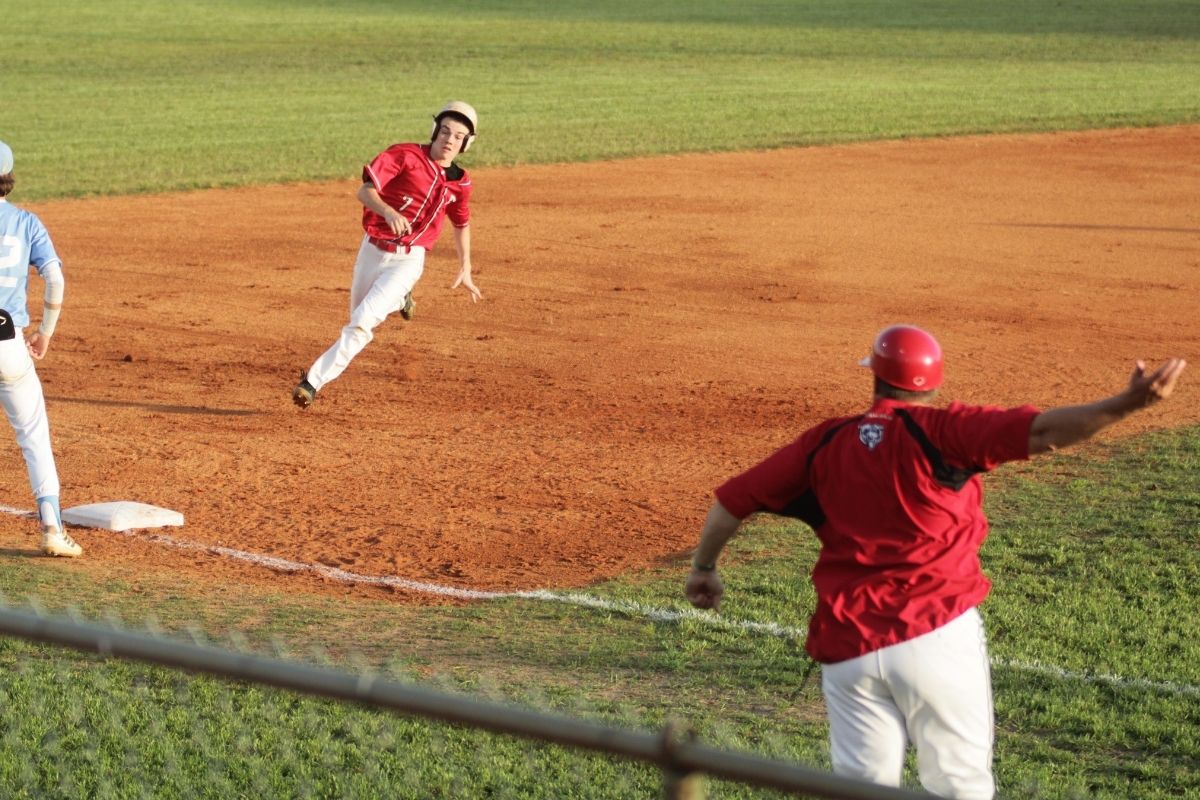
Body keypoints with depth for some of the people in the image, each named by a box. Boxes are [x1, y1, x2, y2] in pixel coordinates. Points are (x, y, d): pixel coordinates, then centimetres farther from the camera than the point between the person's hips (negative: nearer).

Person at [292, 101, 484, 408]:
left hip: (409, 260, 0)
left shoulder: (459, 183, 3)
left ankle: (314, 381, -15)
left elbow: (461, 224, 21)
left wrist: (465, 270, 22)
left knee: (362, 322, -18)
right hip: (373, 251, 0)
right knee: (360, 323, 19)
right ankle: (398, 300, 51)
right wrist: (388, 212, -38)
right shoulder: (405, 156, -10)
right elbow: (365, 191, -18)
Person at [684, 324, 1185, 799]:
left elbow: (733, 500, 13)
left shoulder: (824, 443, 8)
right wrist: (1128, 403, -23)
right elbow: (1039, 433, -17)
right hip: (937, 634, -3)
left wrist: (704, 568, 29)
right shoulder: (937, 432, -4)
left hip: (847, 648, 3)